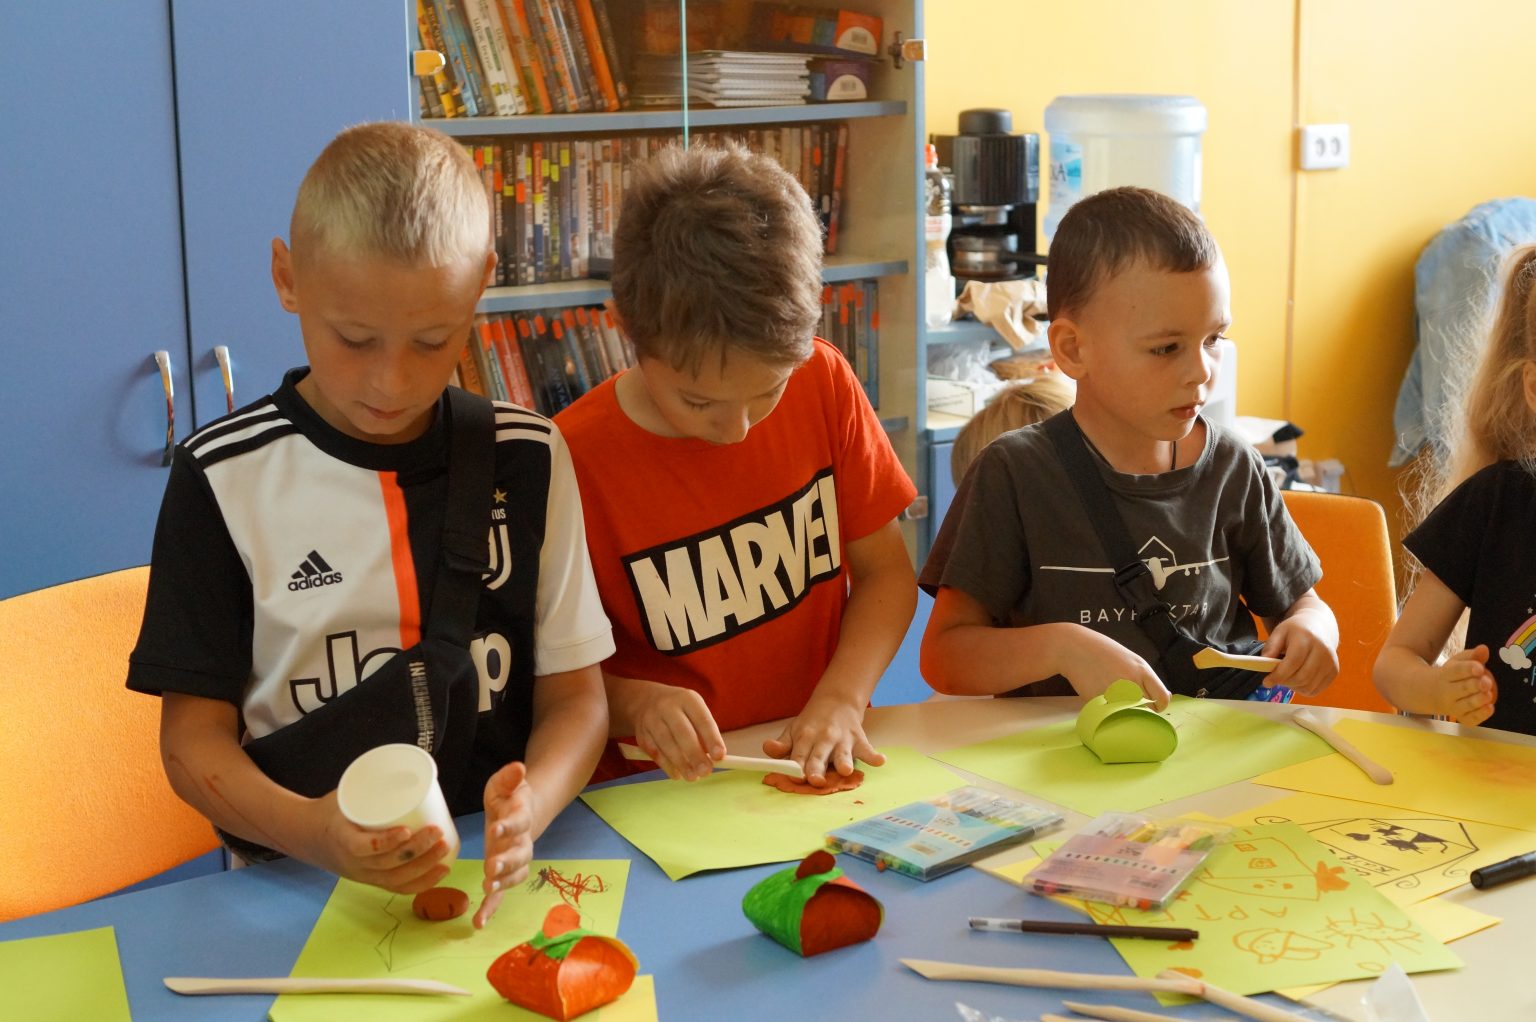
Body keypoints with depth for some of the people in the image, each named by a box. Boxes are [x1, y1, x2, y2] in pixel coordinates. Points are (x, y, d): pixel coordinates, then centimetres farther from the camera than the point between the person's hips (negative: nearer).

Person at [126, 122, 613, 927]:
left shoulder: (526, 461, 4)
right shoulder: (224, 477, -1)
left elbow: (574, 694, 6)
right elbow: (194, 738, 0)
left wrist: (528, 809, -16)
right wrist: (312, 833, -20)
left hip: (494, 881, 1)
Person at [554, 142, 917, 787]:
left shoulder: (824, 383, -2)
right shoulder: (573, 460, -13)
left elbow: (885, 569, 5)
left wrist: (840, 701, -10)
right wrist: (632, 703, -22)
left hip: (815, 777, 3)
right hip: (665, 793, -3)